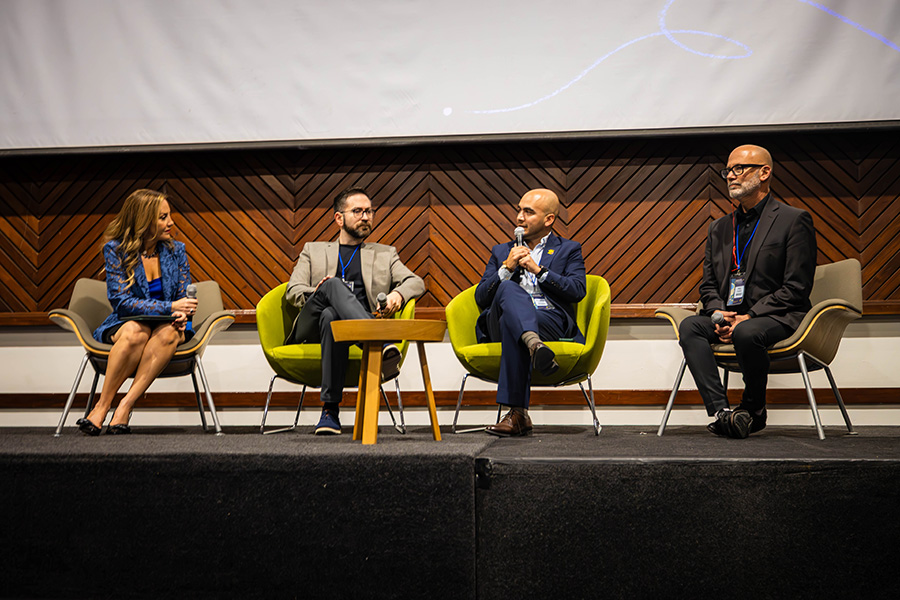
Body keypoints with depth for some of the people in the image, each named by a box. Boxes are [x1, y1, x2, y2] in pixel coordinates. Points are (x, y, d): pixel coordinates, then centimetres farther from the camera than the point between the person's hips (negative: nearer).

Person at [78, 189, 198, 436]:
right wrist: (169, 307, -22)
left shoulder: (176, 250, 7)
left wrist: (182, 314, -18)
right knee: (136, 330, -38)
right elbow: (121, 301, -11)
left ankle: (125, 406, -36)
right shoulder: (115, 250, -3)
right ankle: (102, 405, -31)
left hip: (166, 325, 2)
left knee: (169, 332, -35)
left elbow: (184, 295, 7)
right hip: (124, 326, -2)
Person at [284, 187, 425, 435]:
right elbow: (292, 291, 14)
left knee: (330, 315, -39)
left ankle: (331, 409, -40)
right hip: (312, 328, 0)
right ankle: (382, 344, -52)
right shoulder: (314, 250, 29)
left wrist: (398, 294, -14)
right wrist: (316, 292, -11)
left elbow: (416, 282, 12)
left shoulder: (385, 254, 29)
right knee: (334, 284, -33)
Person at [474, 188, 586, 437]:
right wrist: (507, 269, 4)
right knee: (508, 288, -34)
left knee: (511, 325, -38)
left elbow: (578, 290, 5)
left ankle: (518, 413, -47)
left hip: (551, 321, -2)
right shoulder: (501, 252, 31)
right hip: (501, 322, 2)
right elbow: (481, 298, 19)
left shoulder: (569, 250, 24)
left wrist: (538, 270, -2)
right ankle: (534, 345, -64)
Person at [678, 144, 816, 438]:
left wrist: (748, 317, -16)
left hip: (777, 317, -6)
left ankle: (754, 409, -10)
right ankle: (721, 411, -29)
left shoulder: (795, 220, -1)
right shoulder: (719, 227, 19)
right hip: (728, 317, 6)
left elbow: (796, 288, -8)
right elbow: (708, 285, 18)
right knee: (689, 326, -22)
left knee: (747, 332, -36)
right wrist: (718, 313, -5)